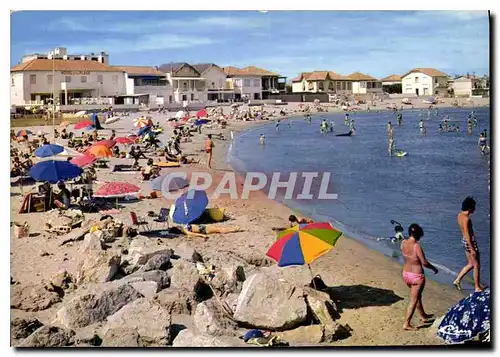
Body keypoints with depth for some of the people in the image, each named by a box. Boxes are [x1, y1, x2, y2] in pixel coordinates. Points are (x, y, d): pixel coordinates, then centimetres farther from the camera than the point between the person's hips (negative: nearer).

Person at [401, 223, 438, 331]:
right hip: (416, 275, -7)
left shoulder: (403, 243, -5)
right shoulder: (417, 246, -24)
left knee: (417, 295, 26)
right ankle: (406, 324, 6)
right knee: (414, 300, 4)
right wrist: (434, 268, -4)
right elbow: (424, 262, -21)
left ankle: (423, 316, 44)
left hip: (406, 274, 7)